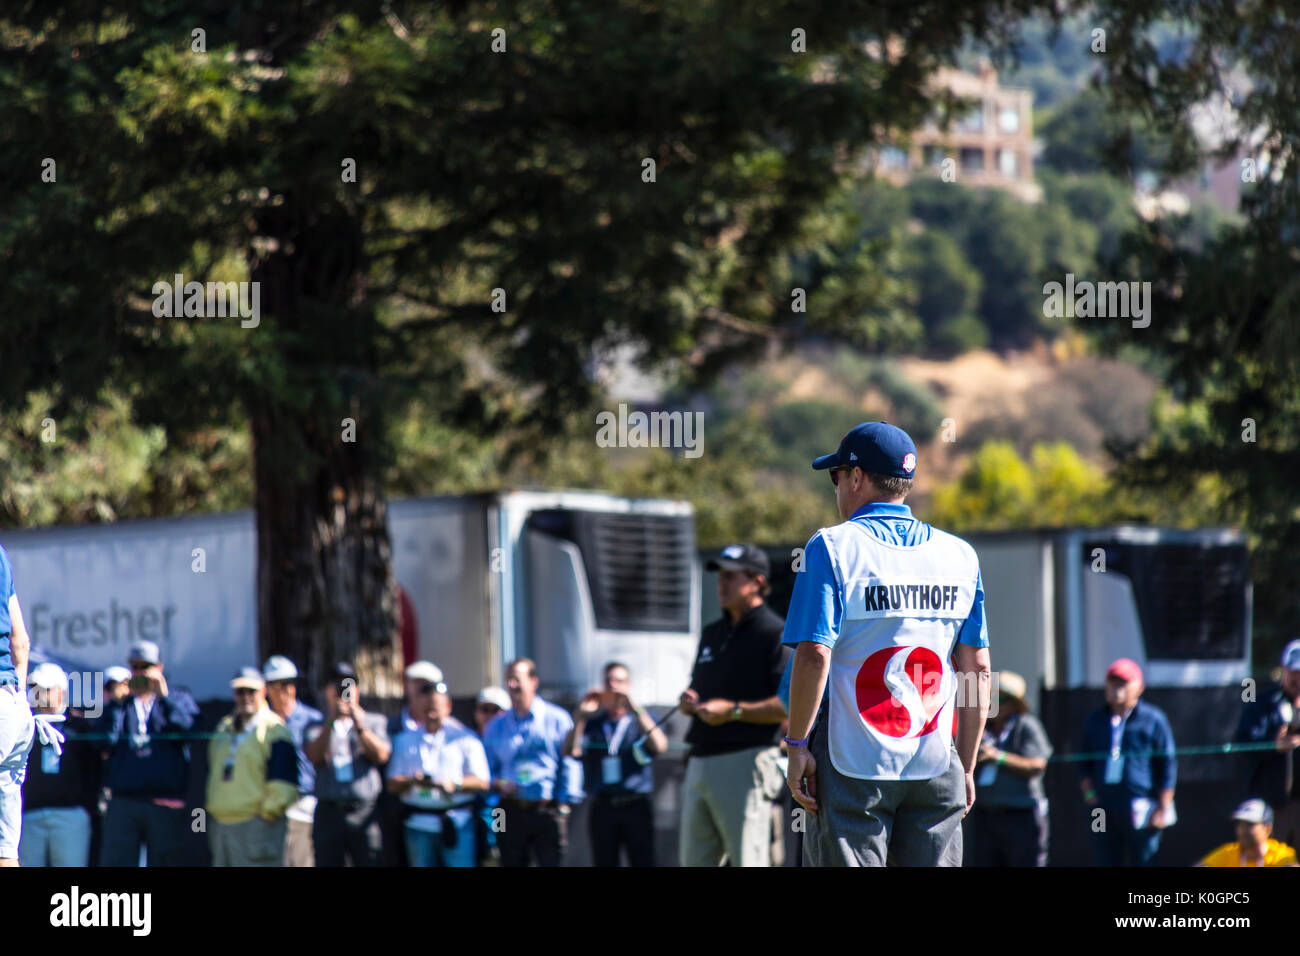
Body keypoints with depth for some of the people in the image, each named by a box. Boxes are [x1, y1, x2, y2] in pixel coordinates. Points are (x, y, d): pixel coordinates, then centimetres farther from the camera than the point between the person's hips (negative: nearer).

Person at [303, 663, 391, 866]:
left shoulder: (375, 722, 14)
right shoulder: (315, 728, 15)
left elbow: (381, 755, -3)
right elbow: (314, 756, -6)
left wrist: (359, 728, -16)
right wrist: (331, 721, -15)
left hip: (366, 811, -1)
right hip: (329, 812, 1)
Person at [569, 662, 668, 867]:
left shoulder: (641, 720, 8)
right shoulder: (591, 723, 11)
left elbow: (659, 746, -12)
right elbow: (571, 751, -4)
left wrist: (635, 709, -18)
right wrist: (581, 714, -12)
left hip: (635, 807, -2)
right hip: (602, 808, 2)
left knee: (642, 863, -5)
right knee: (604, 863, 3)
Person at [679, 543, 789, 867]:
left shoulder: (774, 634, -5)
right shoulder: (712, 634, 22)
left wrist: (733, 711, -20)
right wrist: (688, 702, 6)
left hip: (745, 764, -9)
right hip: (699, 764, 9)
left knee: (748, 863, -11)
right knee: (694, 864, 9)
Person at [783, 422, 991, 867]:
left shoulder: (832, 547, -5)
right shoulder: (960, 556, 9)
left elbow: (814, 654, -14)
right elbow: (977, 668, 9)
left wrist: (797, 746, -8)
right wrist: (966, 767, 13)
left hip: (851, 764, -4)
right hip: (936, 765, 4)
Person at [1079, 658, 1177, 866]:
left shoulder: (1153, 719, 0)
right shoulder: (1095, 720, 15)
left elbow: (1168, 765, -1)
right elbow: (1085, 761, 24)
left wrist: (1163, 808, -6)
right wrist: (1088, 790, 7)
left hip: (1140, 810, -5)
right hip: (1103, 809, 5)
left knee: (1142, 862, -4)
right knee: (1106, 863, 5)